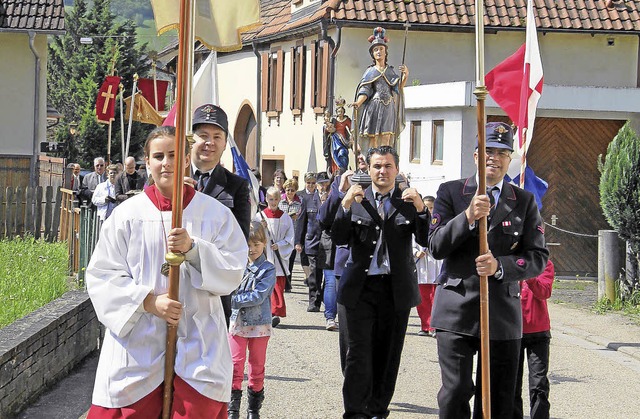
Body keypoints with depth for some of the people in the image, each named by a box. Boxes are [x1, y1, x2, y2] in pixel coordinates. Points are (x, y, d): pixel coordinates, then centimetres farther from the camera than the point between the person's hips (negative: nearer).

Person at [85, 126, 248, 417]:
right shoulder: (127, 214, 4)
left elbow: (233, 273, -1)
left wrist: (192, 249, -16)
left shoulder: (214, 213, 6)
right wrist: (149, 301, -13)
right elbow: (102, 276, 0)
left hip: (197, 346, 0)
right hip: (137, 345, 0)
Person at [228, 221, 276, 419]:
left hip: (259, 324, -2)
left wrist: (234, 300, -16)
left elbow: (258, 297, -16)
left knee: (257, 367, 9)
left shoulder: (268, 269, -6)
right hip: (237, 322, 2)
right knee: (235, 365, -1)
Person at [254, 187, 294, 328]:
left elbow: (290, 238, 6)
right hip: (263, 256, 0)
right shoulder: (259, 216, 5)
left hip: (279, 256, 0)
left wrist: (279, 245, -9)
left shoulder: (285, 218, 6)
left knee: (278, 284, -7)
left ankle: (276, 312, -9)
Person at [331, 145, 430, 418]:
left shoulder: (409, 202, 4)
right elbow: (339, 239, -2)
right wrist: (345, 206, -16)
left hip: (397, 290, 1)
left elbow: (426, 241, -6)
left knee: (387, 354, 8)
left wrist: (420, 209, -21)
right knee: (359, 352, -3)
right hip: (361, 286, 0)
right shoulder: (356, 200, 5)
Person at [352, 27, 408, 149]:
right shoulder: (370, 71, 8)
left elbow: (399, 88, 8)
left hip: (388, 108, 2)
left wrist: (405, 76, -10)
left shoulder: (390, 71, 16)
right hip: (374, 107, -2)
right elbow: (364, 91, 0)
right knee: (373, 139, -8)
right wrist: (358, 103, -18)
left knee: (386, 138, -8)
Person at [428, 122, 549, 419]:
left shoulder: (524, 201, 10)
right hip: (456, 309, -2)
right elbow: (436, 247, -3)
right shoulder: (450, 192, 6)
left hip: (503, 313, 2)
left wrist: (500, 266, -15)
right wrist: (468, 216, -18)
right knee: (456, 391, -11)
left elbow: (538, 257, 3)